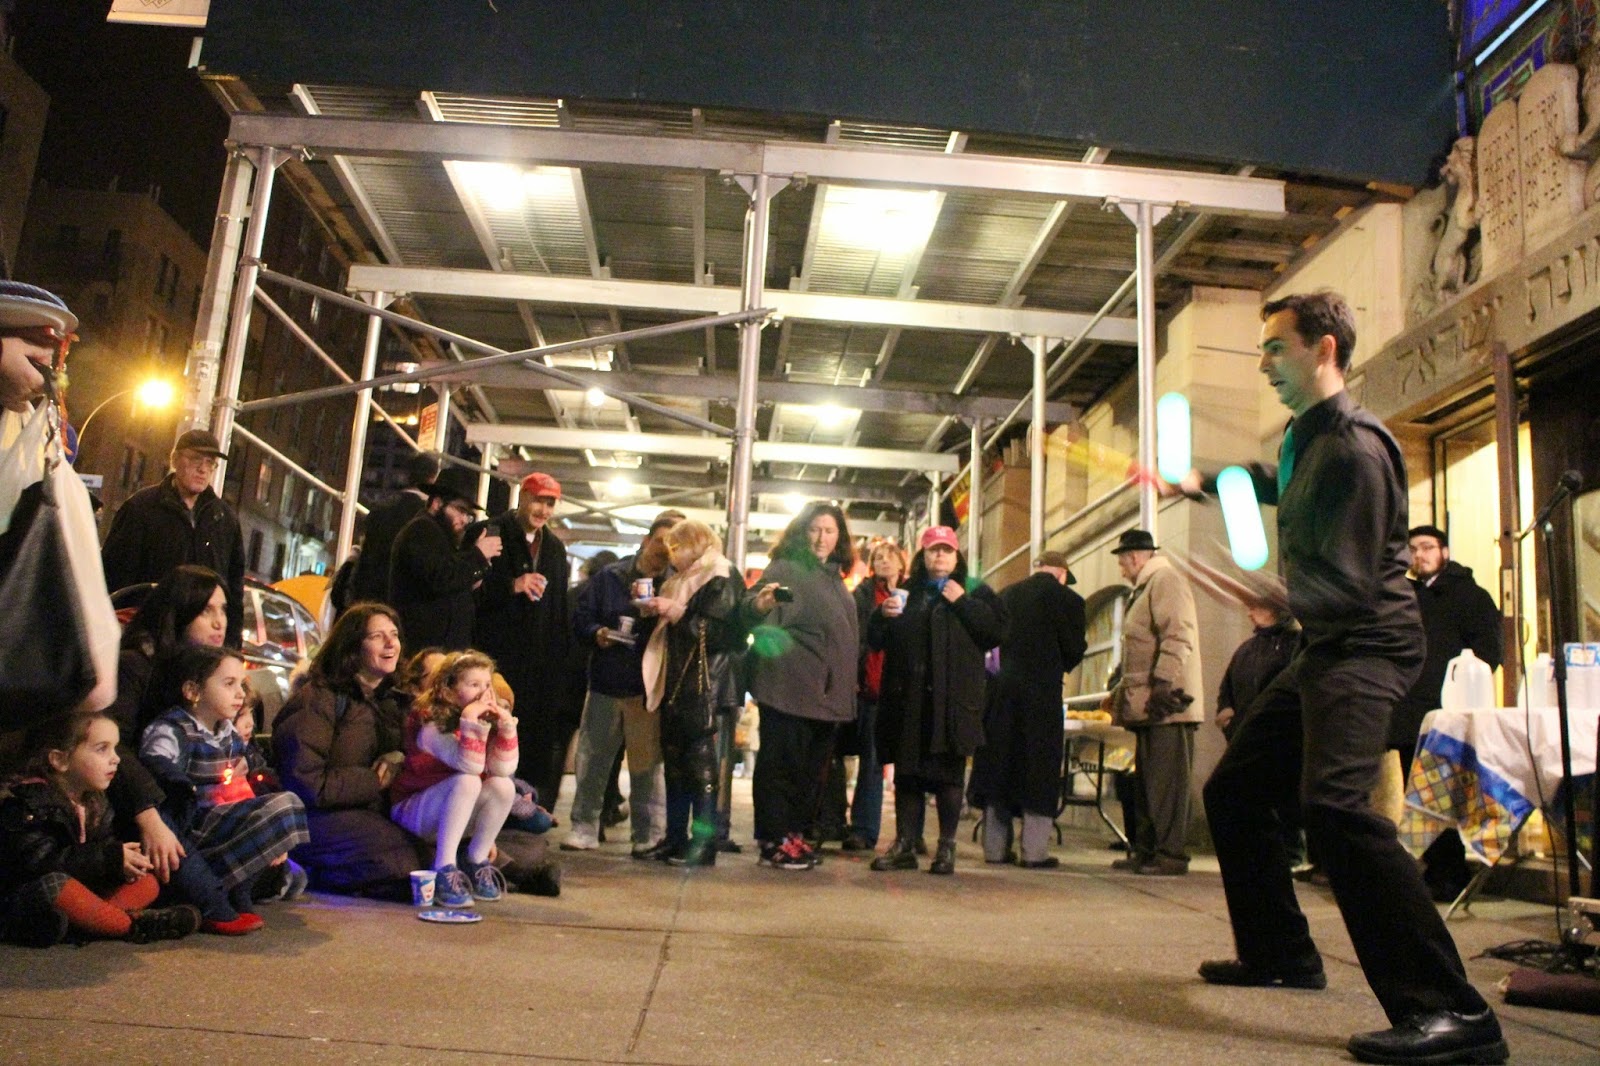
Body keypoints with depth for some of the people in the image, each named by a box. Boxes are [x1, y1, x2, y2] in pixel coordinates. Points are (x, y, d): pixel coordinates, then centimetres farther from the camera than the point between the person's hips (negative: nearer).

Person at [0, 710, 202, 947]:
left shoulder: (95, 801, 10)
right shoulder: (29, 804, -17)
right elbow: (38, 863, -27)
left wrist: (126, 859, -12)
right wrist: (110, 858, -27)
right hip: (22, 899, -8)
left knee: (148, 882, -1)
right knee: (53, 884, -38)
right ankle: (132, 924, -25)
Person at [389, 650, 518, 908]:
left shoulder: (485, 722, 0)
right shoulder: (431, 724, -19)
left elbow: (504, 769, -12)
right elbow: (469, 766, -32)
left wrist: (506, 724, -20)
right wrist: (470, 721, -40)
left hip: (459, 817, 6)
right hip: (413, 810, -6)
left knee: (503, 786, -22)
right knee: (467, 782, -33)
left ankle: (477, 864, -7)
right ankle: (444, 870, -29)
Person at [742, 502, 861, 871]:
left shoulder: (835, 578, 16)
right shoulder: (786, 568, -6)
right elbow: (758, 619, -15)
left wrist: (848, 685, 19)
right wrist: (758, 605, -38)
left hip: (826, 691, 8)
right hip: (789, 687, -8)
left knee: (812, 767, 12)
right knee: (781, 763, -3)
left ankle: (794, 833, 21)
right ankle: (774, 841, 3)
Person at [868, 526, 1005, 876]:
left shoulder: (975, 591, 8)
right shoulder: (907, 592, 17)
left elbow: (997, 631, -6)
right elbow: (877, 639, 16)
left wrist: (963, 604, -13)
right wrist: (884, 614, -4)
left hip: (953, 699, -3)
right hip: (908, 698, 3)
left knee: (948, 772, 0)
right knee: (907, 771, 5)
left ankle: (947, 847, 9)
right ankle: (905, 844, 12)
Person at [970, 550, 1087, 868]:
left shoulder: (1006, 595, 8)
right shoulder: (1066, 599, -5)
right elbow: (1074, 651, -4)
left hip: (1000, 690, 4)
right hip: (1041, 694, -4)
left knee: (997, 765, 9)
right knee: (1038, 770, 3)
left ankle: (995, 847, 14)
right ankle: (1035, 851, 4)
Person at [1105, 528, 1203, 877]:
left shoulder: (1166, 580, -8)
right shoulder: (1146, 588, 23)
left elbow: (1178, 638, -20)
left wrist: (1163, 684, -25)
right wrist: (1121, 686, 26)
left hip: (1165, 706, -10)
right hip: (1147, 706, 10)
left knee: (1166, 781, -7)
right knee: (1147, 780, 13)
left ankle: (1171, 855, -3)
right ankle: (1145, 850, 19)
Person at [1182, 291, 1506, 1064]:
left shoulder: (1354, 448, -17)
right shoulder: (1305, 437, 14)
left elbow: (1350, 583, -23)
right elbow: (1278, 485, 39)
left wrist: (1278, 598, -32)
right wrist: (1204, 482, 36)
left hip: (1364, 647, -10)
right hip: (1322, 650, 10)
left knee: (1332, 803, -32)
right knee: (1232, 791, 15)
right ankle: (1280, 956, 29)